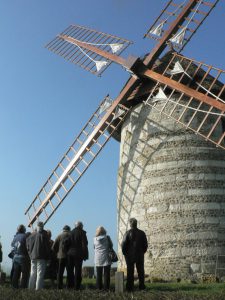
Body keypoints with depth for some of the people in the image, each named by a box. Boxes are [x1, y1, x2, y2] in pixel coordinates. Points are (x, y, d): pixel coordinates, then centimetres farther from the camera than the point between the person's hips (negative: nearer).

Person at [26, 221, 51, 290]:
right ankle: (38, 288, -7)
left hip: (33, 257, 5)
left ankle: (31, 287, 15)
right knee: (40, 273, -3)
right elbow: (47, 246, -9)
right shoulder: (44, 234, -9)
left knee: (33, 273, 14)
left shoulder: (32, 235, 8)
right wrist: (47, 257, -2)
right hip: (41, 257, -5)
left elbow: (28, 245, 14)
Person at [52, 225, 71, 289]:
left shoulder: (59, 236, 3)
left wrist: (57, 253, 13)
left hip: (61, 256, 1)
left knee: (60, 272, 7)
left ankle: (59, 286, 4)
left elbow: (53, 247, 0)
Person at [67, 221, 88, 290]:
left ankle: (70, 285, 15)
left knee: (70, 270, 12)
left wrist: (68, 252, 12)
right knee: (78, 270, 2)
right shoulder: (82, 233, -7)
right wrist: (85, 255, -7)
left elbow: (68, 244, 7)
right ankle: (77, 286, 2)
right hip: (78, 254, -4)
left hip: (70, 254, 4)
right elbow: (84, 244, -11)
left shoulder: (71, 232, 6)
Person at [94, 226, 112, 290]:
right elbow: (111, 246, 4)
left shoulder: (95, 239, -2)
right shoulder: (107, 237, -6)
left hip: (98, 259, 2)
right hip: (106, 258, -2)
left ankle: (99, 287, 10)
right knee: (106, 274, 4)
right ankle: (106, 287, 2)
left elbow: (94, 247, 8)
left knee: (99, 274, 9)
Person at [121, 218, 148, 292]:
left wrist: (125, 253, 1)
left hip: (130, 256, -2)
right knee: (140, 271, 12)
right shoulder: (142, 233, -2)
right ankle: (141, 286, 14)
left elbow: (123, 244, -12)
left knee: (130, 272, 5)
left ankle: (130, 287, 6)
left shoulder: (128, 233, -11)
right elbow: (145, 244, 2)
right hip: (140, 256, 2)